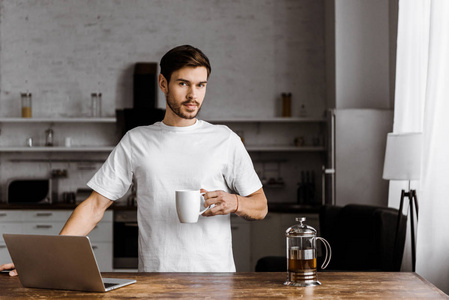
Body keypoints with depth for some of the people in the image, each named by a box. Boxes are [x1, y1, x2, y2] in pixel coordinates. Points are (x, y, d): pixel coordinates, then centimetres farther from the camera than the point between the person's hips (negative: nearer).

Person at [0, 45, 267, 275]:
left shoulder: (225, 139, 7)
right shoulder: (136, 141, 10)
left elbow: (260, 206, 11)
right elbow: (95, 205, 7)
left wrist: (233, 203, -12)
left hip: (214, 278, 0)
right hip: (154, 279, 0)